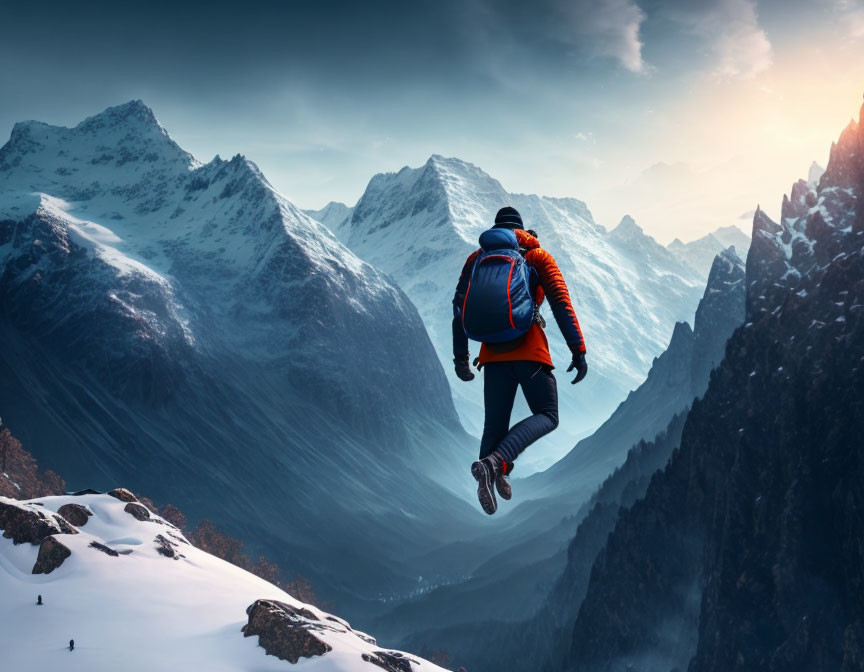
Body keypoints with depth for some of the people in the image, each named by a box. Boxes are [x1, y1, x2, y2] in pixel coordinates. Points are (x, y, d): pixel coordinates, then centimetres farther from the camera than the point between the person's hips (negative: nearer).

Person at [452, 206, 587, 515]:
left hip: (493, 353, 3)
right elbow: (561, 303, -2)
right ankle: (495, 462, -19)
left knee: (494, 425, 13)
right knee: (547, 417, 4)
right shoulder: (538, 256, 7)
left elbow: (459, 308, 9)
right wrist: (578, 350, -2)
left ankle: (491, 479, -3)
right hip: (530, 351, -3)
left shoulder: (476, 259, 15)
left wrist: (461, 358, 14)